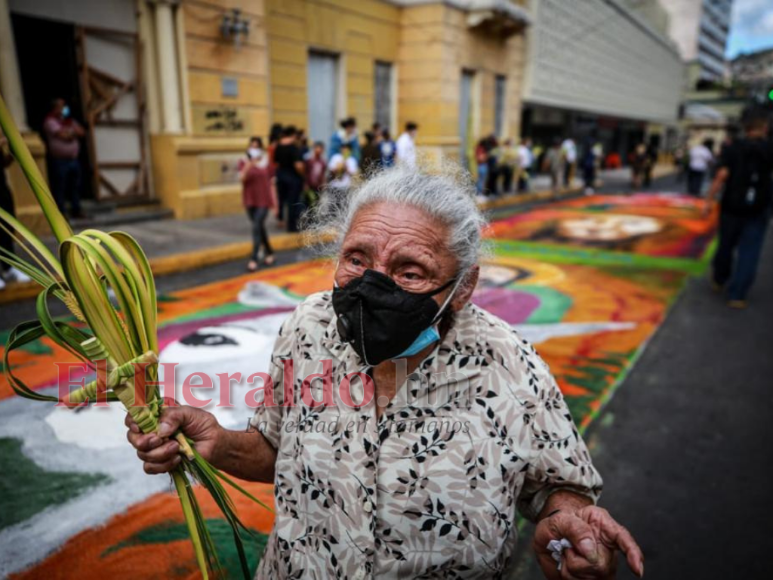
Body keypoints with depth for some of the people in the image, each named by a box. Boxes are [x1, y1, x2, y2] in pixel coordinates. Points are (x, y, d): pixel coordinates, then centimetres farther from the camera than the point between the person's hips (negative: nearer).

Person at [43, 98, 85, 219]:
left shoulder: (68, 120, 16)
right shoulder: (50, 122, -7)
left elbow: (81, 132, 7)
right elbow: (64, 135, -19)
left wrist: (69, 131, -8)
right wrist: (73, 130, 0)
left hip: (74, 159, 7)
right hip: (59, 160, -7)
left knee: (76, 187, 11)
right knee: (60, 189, -3)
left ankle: (76, 211, 20)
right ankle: (60, 214, 1)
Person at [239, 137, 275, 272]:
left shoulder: (266, 163, 2)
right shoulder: (244, 162, 2)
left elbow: (270, 182, 7)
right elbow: (242, 177, -15)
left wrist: (275, 202, 8)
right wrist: (249, 165, -31)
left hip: (264, 201, -2)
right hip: (250, 200, 2)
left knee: (257, 227, -13)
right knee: (260, 227, 13)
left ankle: (254, 259, -13)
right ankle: (269, 253, 31)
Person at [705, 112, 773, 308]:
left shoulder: (733, 148, -5)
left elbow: (722, 176, -14)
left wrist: (710, 199, -11)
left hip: (732, 206, 0)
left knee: (726, 245, 17)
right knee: (749, 252, 3)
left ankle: (720, 280, 36)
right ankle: (737, 295, 0)